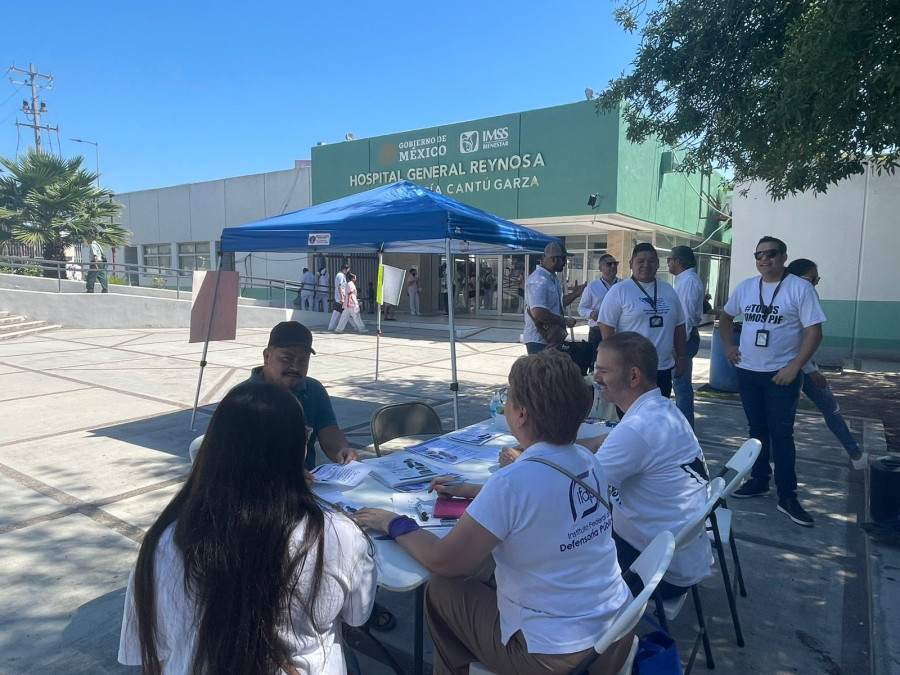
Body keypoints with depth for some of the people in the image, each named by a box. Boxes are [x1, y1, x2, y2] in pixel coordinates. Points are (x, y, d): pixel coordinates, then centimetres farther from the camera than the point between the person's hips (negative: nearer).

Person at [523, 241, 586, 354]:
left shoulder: (553, 278, 12)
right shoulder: (538, 280, -20)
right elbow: (538, 313, -31)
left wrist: (575, 294, 10)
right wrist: (564, 321, -21)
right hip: (538, 341, -10)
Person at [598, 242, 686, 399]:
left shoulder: (668, 291, 9)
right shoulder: (619, 291, -8)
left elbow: (679, 326, 16)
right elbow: (607, 330, -11)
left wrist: (680, 357, 12)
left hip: (663, 369, 6)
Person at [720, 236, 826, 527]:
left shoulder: (800, 288, -9)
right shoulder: (745, 287, 5)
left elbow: (814, 332, -11)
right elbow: (726, 316, 20)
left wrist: (794, 367, -17)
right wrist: (727, 346, 8)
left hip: (781, 374, -4)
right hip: (747, 372, 5)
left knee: (781, 434, -1)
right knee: (757, 429, 15)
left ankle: (787, 496, 9)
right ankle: (759, 481, 28)